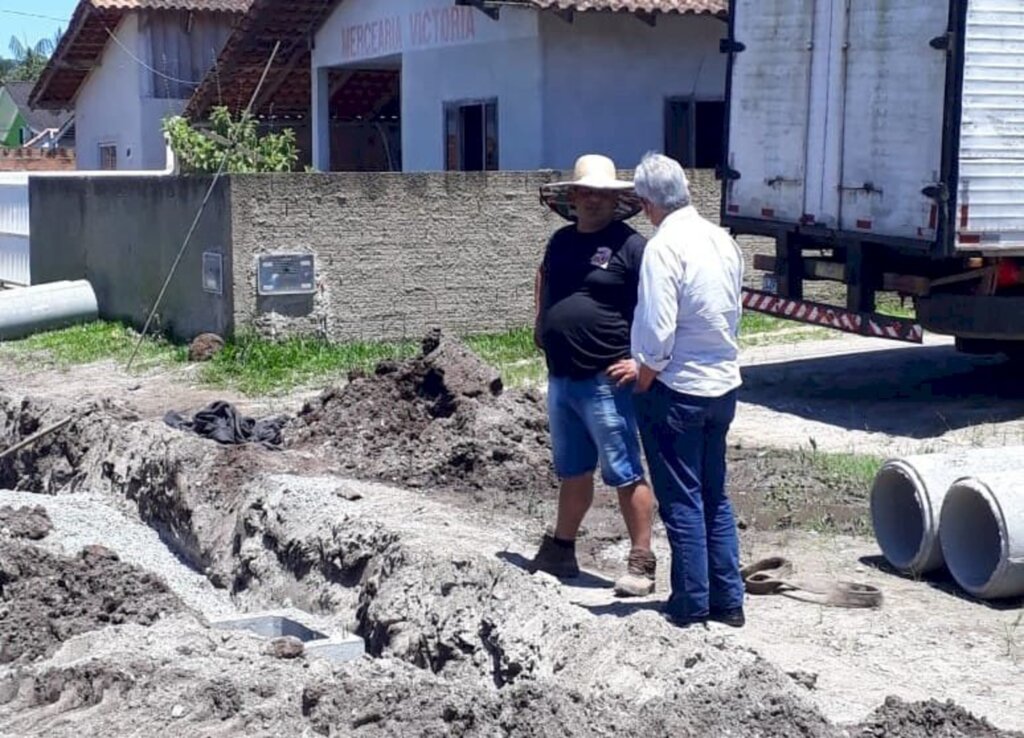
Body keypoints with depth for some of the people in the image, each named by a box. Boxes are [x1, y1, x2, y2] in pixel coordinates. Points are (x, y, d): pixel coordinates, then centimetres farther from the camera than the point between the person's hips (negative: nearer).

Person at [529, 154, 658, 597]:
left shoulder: (630, 246, -9)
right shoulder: (561, 241, 12)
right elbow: (544, 275, 34)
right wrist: (541, 322, 22)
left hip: (606, 382, -7)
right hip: (560, 378, 7)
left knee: (625, 475, -2)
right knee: (572, 472, 19)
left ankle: (641, 564, 4)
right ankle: (560, 551, 30)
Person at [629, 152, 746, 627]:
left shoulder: (664, 248, -18)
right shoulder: (723, 241, 5)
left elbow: (658, 334, -22)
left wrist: (642, 383, -7)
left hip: (677, 391, -7)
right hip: (723, 385, 7)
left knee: (681, 502, 3)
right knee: (714, 496, 16)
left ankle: (691, 606, 10)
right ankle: (728, 601, 21)